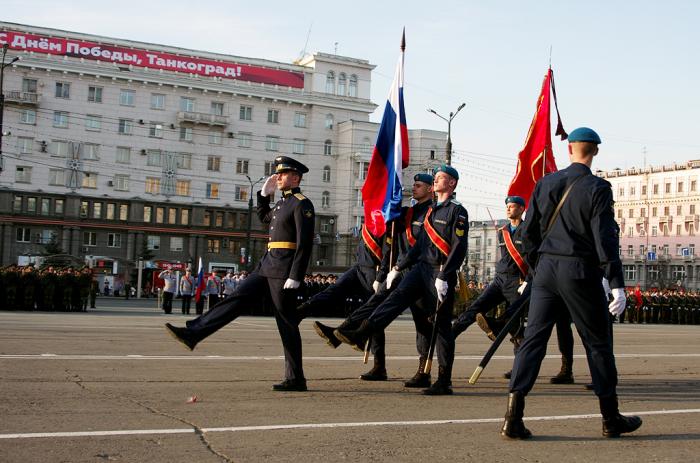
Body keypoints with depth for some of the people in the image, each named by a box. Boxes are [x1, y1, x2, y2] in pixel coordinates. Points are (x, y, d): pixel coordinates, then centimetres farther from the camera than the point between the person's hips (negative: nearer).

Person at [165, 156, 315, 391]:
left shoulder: (302, 204, -10)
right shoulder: (282, 202, 17)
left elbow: (305, 244, -18)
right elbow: (264, 217, 37)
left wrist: (295, 277, -23)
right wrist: (265, 193, 22)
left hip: (283, 271, -9)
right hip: (266, 266, 9)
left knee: (287, 323, -4)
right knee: (236, 299, 2)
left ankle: (296, 379, 3)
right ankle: (192, 333, 0)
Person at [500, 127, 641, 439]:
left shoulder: (545, 184, 7)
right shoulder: (597, 189, -7)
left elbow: (529, 233, 9)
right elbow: (605, 239, -13)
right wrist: (617, 285, -12)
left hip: (547, 268, 4)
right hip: (580, 273, -3)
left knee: (533, 339, 2)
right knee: (598, 343, 10)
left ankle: (513, 418, -7)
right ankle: (611, 419, 22)